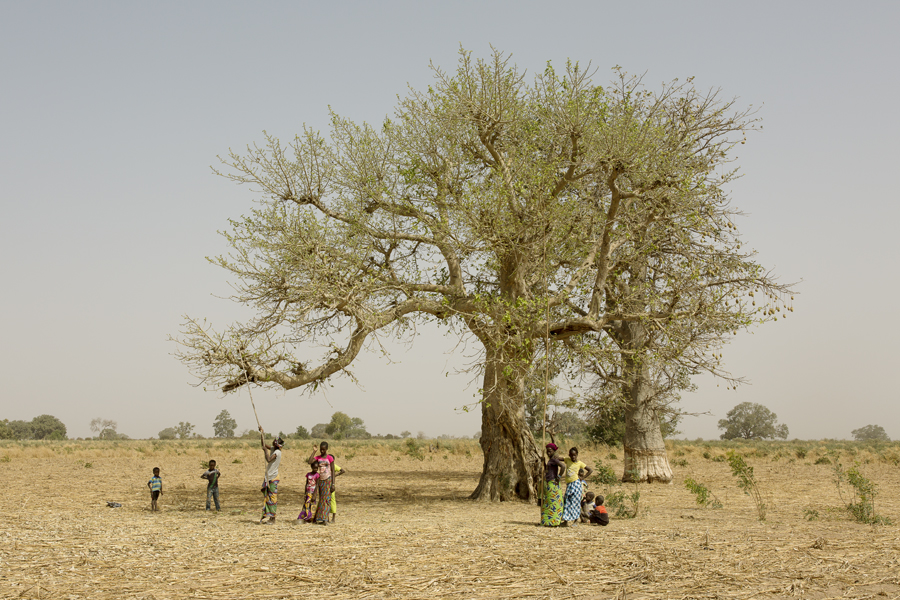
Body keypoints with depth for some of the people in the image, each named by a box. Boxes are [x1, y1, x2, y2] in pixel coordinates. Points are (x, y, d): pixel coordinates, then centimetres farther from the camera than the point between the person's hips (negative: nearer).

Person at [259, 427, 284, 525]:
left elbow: (269, 459, -31)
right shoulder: (272, 449, 8)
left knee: (272, 498, -4)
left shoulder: (277, 452, -17)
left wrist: (265, 450, -20)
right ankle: (266, 516, 15)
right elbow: (263, 445, 22)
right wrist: (262, 433, 16)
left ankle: (272, 519, 0)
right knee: (267, 497, 11)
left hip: (273, 478, -9)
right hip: (268, 477, 9)